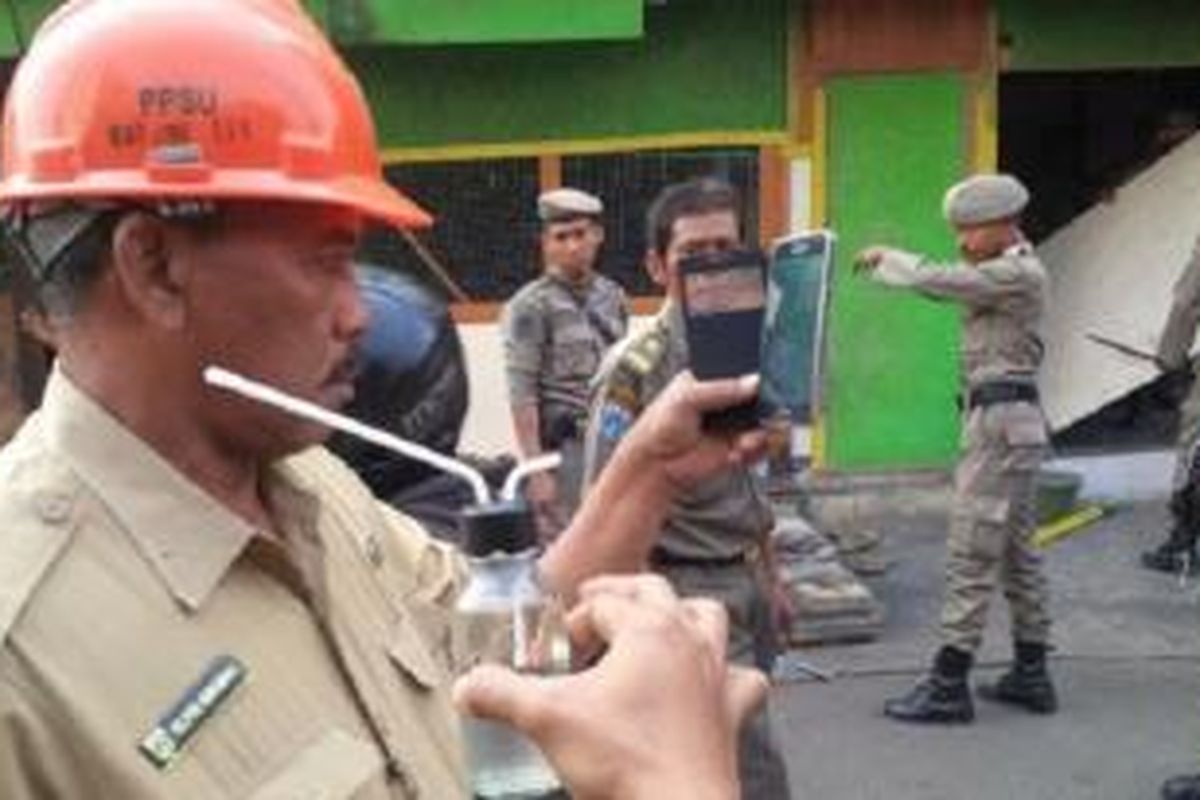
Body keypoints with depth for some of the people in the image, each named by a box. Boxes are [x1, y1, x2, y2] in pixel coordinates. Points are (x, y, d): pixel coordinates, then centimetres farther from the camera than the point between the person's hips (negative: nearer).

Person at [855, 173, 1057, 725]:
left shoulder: (1018, 274, -15)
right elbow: (944, 284, 16)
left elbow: (934, 281, -18)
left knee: (971, 554, -8)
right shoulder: (1005, 273, 16)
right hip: (1009, 421, 10)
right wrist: (888, 261, 1)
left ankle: (948, 687, -4)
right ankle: (1030, 675, 22)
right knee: (1016, 551, 14)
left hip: (1001, 422, -10)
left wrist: (884, 259, -1)